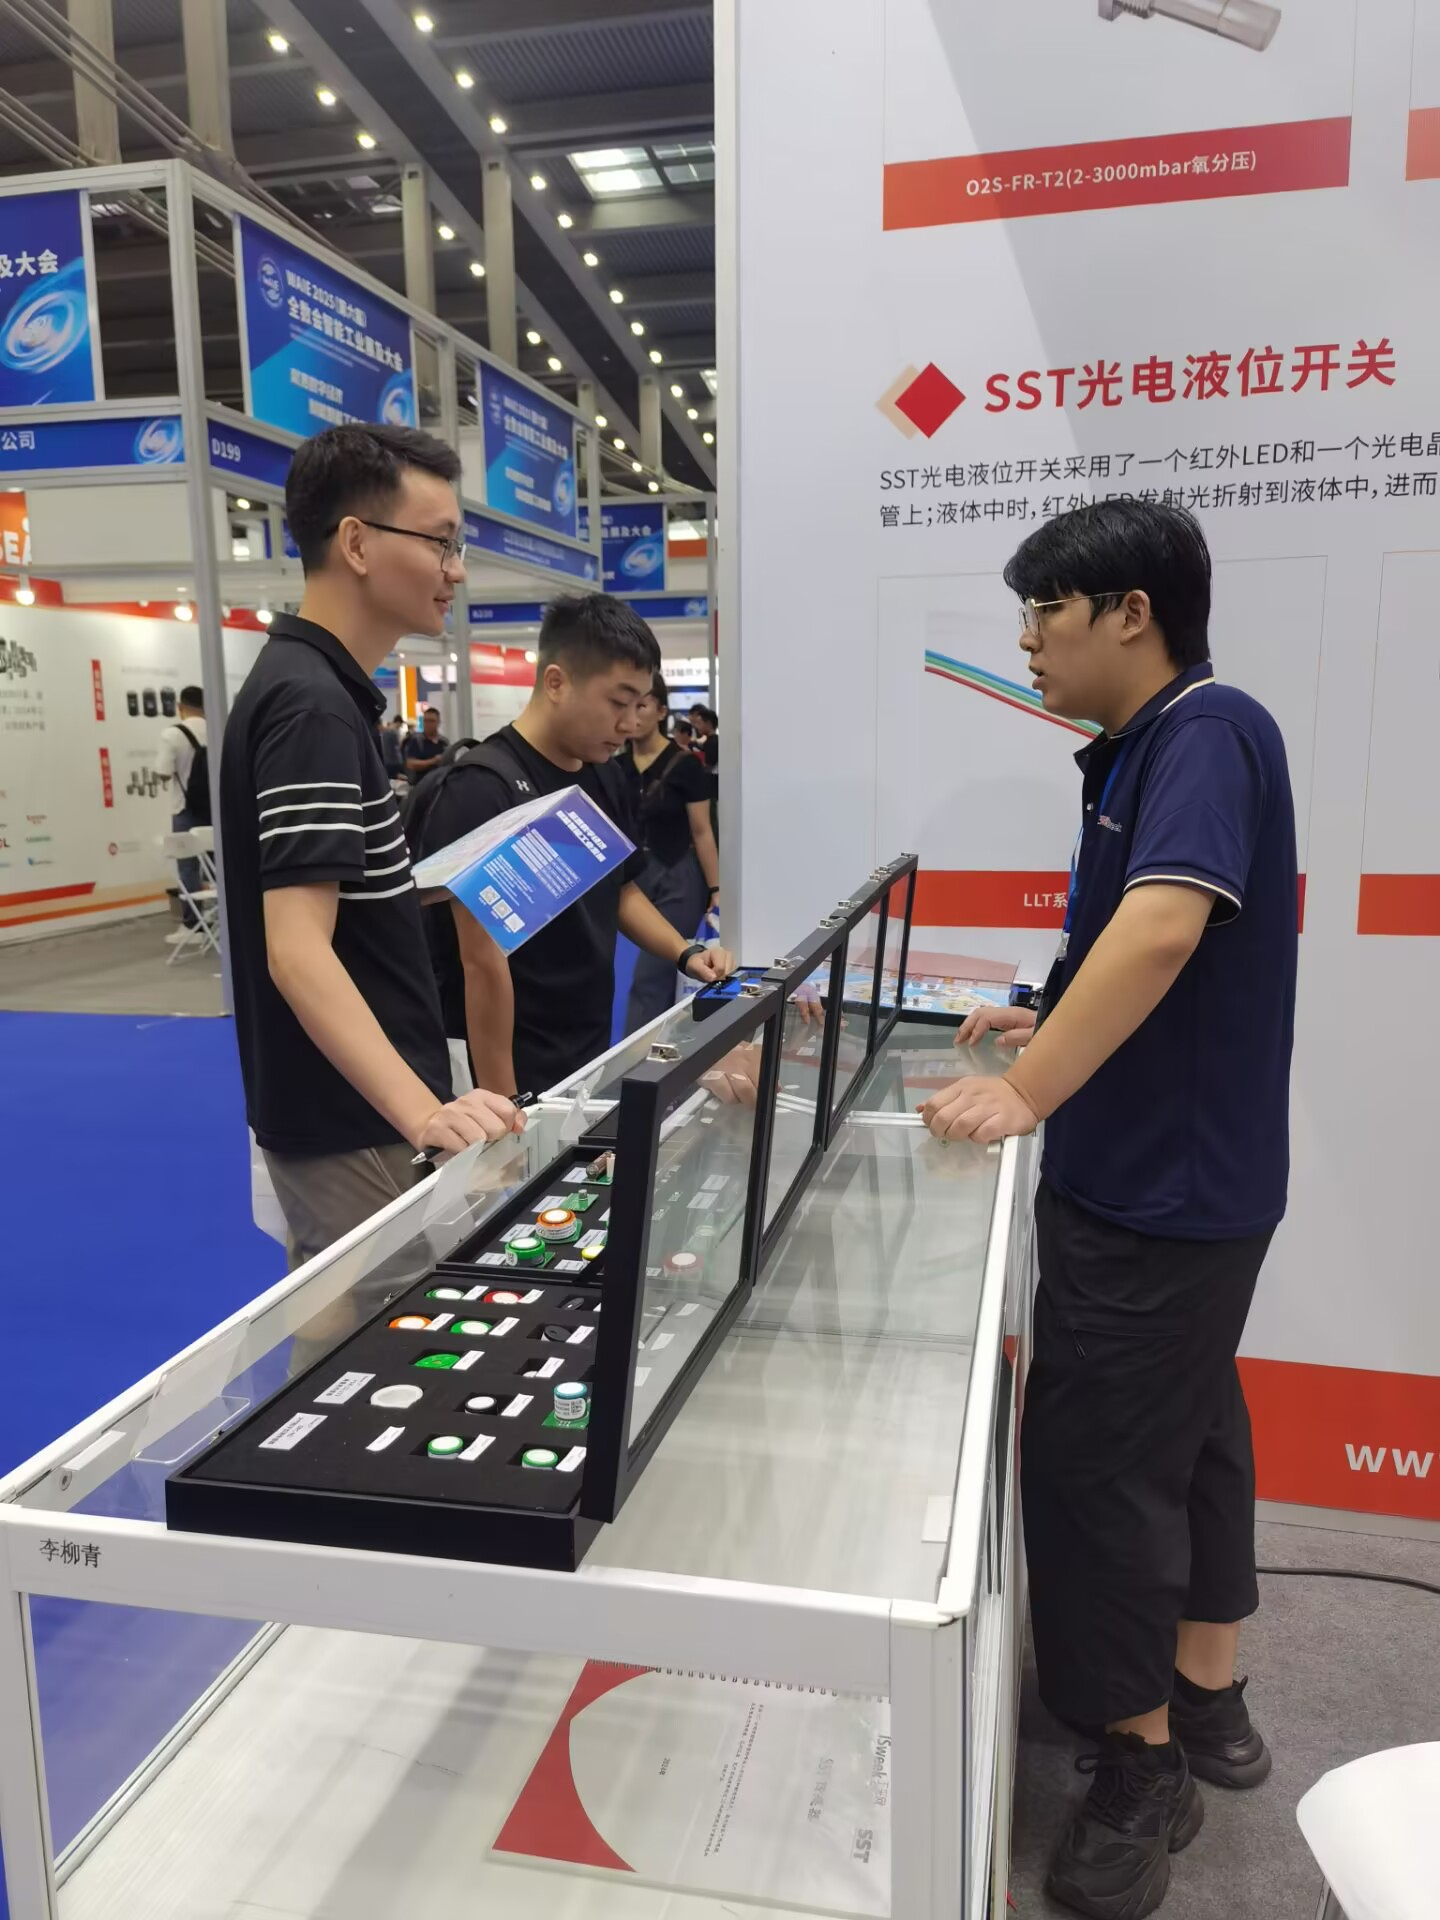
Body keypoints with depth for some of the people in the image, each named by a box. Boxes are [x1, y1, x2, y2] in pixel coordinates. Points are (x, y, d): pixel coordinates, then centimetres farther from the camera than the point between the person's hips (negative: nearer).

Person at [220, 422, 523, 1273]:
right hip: (349, 1124, -10)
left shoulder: (314, 687, 10)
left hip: (354, 1109, 10)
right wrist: (424, 1113, -40)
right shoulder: (314, 705, -21)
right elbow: (298, 952, -30)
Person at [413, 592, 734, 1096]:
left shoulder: (607, 778, 3)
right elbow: (484, 964, -22)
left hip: (591, 1060, 8)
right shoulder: (482, 788, -20)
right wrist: (502, 1106, -20)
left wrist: (685, 952, 0)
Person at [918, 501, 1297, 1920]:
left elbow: (1165, 925, -34)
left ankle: (1144, 1757, 22)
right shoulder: (1139, 750, 11)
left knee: (1097, 1458, 2)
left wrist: (1029, 1092, -36)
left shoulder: (1208, 731, -18)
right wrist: (1058, 1029, 18)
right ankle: (1208, 1699, 37)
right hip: (1162, 1168, 10)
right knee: (1183, 1428, 19)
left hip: (1160, 1184, -10)